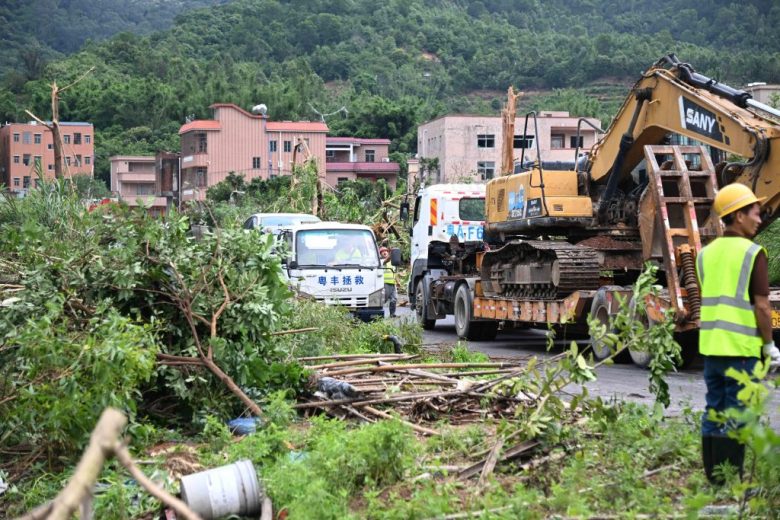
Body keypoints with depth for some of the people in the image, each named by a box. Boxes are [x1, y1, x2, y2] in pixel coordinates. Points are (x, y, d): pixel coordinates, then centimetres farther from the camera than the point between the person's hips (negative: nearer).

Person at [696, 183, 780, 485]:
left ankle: (713, 475, 16)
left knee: (713, 411, 11)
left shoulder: (706, 254, 10)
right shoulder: (752, 253, -10)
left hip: (710, 346, 6)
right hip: (742, 348, -6)